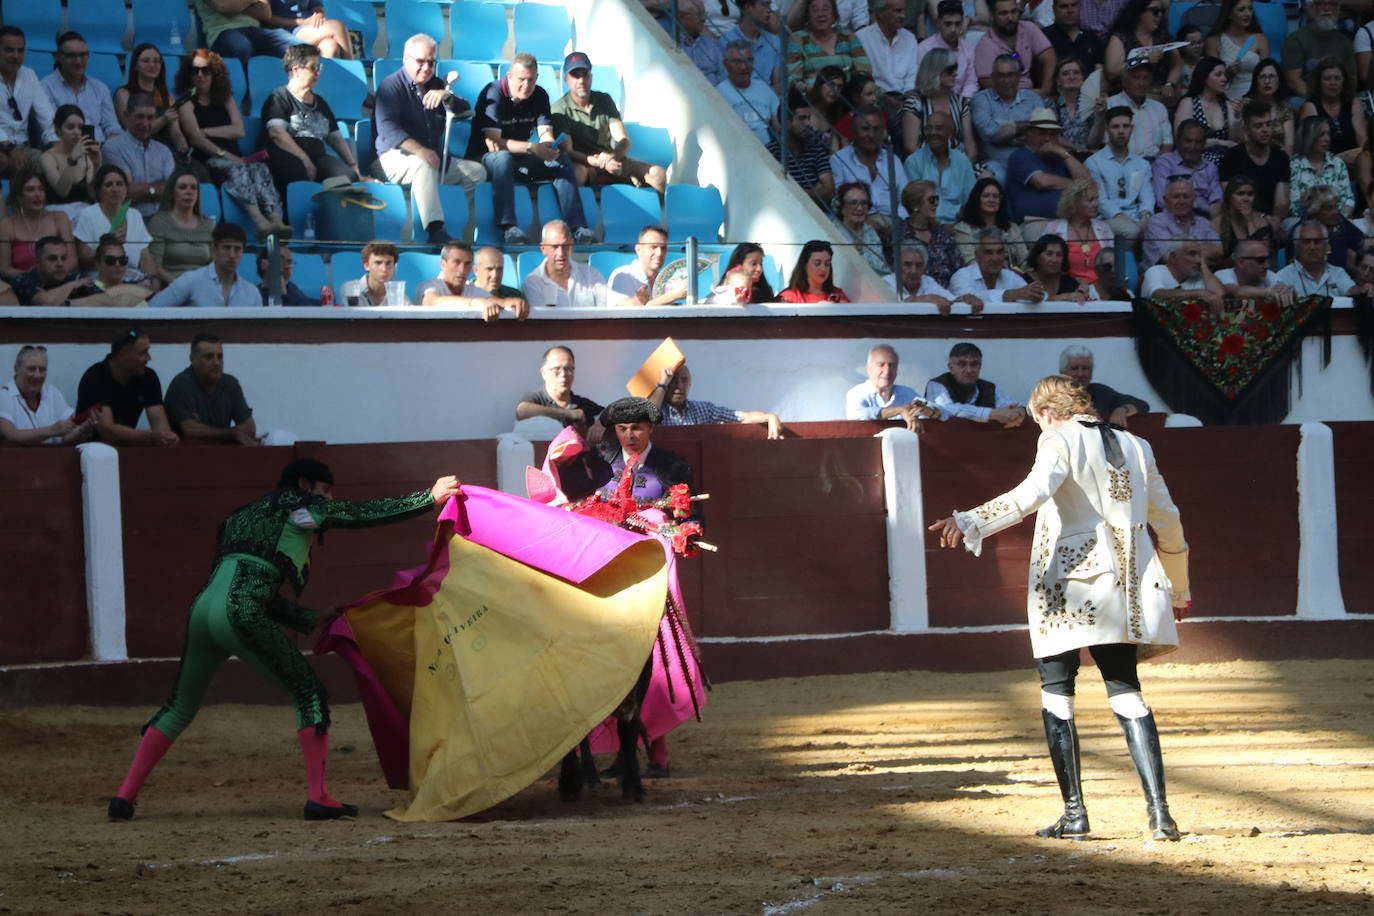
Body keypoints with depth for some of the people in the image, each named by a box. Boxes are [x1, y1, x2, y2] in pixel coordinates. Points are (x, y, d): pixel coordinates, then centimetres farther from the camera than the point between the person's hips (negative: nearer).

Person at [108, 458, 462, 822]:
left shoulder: (243, 516, 32)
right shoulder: (294, 505, 11)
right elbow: (364, 514, 7)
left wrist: (317, 621, 28)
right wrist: (431, 497, 15)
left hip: (202, 610, 8)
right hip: (239, 614, -8)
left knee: (180, 706, 21)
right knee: (309, 694, 2)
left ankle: (125, 795, 16)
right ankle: (318, 798, -5)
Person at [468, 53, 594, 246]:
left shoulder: (539, 96, 1)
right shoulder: (494, 94, -19)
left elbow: (546, 135, -7)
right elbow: (493, 144, -28)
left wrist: (550, 148, -33)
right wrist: (532, 148, -37)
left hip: (520, 160, 6)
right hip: (486, 158, -6)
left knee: (562, 160, -16)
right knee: (503, 158, -39)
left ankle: (577, 228, -25)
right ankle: (508, 227, -48)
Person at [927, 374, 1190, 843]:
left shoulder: (1060, 440, -4)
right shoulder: (1135, 447, 15)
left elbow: (1035, 492, -23)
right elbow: (1167, 520, 20)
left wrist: (969, 523, -31)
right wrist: (1179, 588, 32)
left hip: (1069, 583, -5)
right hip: (1124, 583, 5)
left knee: (1056, 692, 4)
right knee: (1126, 691, 7)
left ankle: (1074, 814, -1)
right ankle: (1158, 811, -5)